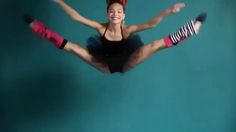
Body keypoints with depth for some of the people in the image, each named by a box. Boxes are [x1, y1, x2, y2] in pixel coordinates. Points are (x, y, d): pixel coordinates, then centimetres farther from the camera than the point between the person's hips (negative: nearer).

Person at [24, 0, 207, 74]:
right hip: (106, 66, 2)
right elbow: (76, 17, -16)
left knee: (151, 46, -29)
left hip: (125, 65, -2)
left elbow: (151, 24, -32)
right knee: (72, 47, -11)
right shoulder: (101, 28, -16)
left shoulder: (127, 30, -21)